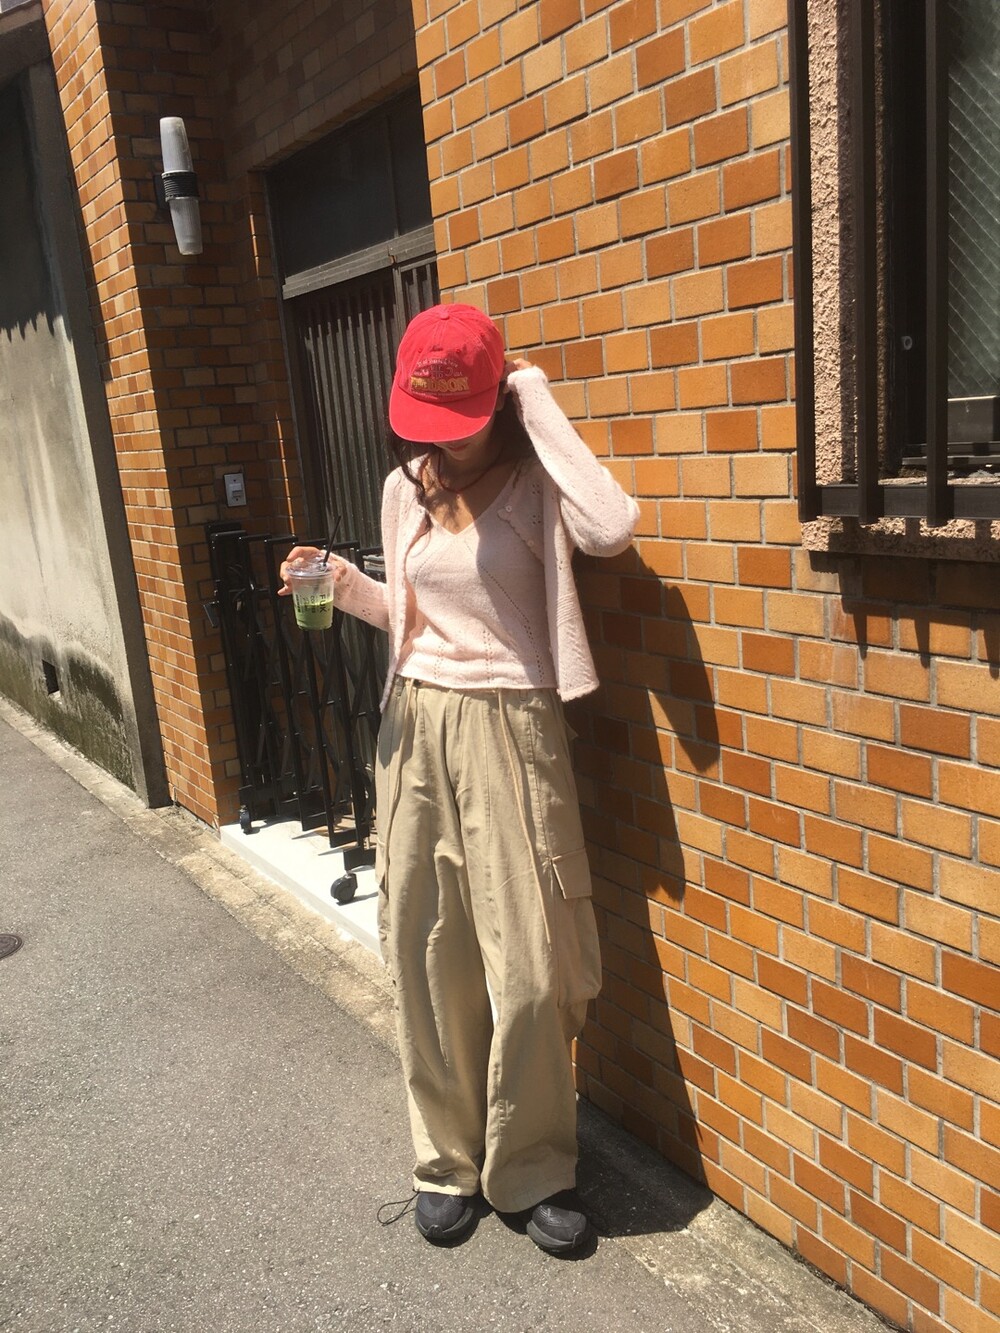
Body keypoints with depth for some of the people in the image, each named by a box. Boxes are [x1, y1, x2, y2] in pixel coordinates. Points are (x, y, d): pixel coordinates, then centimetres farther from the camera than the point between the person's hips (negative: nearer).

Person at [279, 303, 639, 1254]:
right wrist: (345, 586, 0)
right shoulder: (405, 489, 8)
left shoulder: (531, 480, -7)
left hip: (510, 733, -4)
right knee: (426, 960, 10)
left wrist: (538, 403, -20)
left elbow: (612, 530, -30)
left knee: (526, 969, -1)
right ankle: (448, 1161, 31)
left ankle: (533, 1170, 24)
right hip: (417, 729, 5)